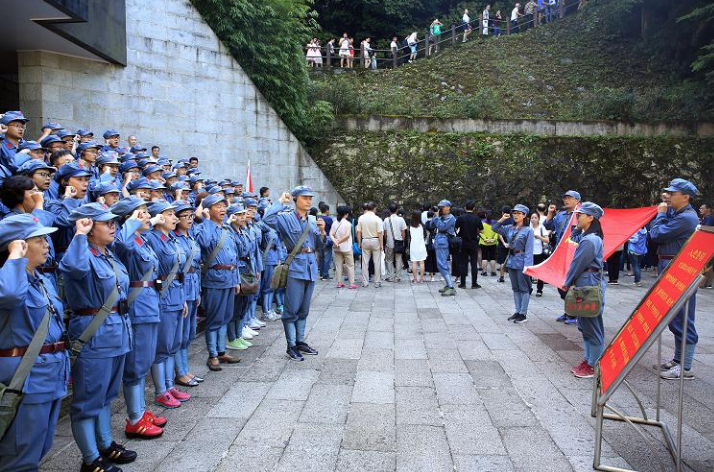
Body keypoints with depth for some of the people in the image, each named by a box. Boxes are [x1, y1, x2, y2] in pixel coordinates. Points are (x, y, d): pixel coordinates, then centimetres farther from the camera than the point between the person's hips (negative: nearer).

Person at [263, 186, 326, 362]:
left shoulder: (312, 221, 14)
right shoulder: (287, 217, -5)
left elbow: (319, 245, 19)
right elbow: (268, 218, -23)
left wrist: (322, 231, 0)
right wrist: (281, 201, -12)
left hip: (311, 266, 7)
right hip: (296, 266, -7)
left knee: (304, 309, 15)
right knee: (292, 309, -1)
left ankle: (300, 341, 27)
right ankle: (291, 346, 8)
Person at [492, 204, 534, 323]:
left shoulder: (528, 230, -9)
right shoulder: (510, 228, 7)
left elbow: (529, 250, -13)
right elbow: (494, 228, 16)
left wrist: (527, 265, -19)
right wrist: (502, 219, 2)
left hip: (522, 263, -6)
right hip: (511, 262, 6)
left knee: (524, 288, 2)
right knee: (515, 288, 13)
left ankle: (523, 313, 9)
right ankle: (518, 311, 23)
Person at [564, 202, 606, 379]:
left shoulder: (589, 240, -19)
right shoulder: (590, 237, 13)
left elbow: (578, 264, -16)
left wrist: (567, 283, -4)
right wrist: (571, 282, 9)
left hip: (589, 285, -10)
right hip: (587, 284, 10)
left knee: (592, 326, -1)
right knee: (586, 325, 17)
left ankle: (594, 365, 9)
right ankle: (589, 359, 26)